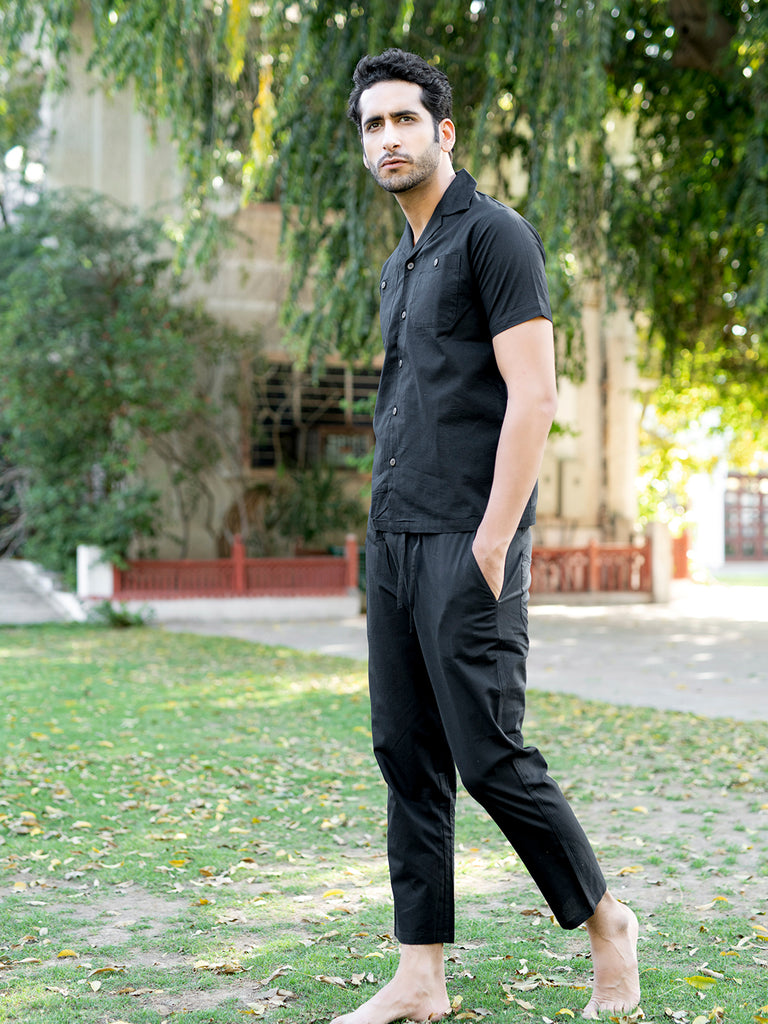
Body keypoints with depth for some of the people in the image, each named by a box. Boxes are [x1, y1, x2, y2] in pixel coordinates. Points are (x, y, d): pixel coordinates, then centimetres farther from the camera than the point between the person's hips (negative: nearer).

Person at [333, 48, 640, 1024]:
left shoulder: (492, 233, -6)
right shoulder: (400, 265, 20)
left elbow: (533, 394, -15)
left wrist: (491, 543, -19)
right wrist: (391, 533, 16)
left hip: (466, 542, -9)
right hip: (394, 539, 9)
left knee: (490, 756, -7)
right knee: (406, 755, 7)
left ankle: (605, 923, 15)